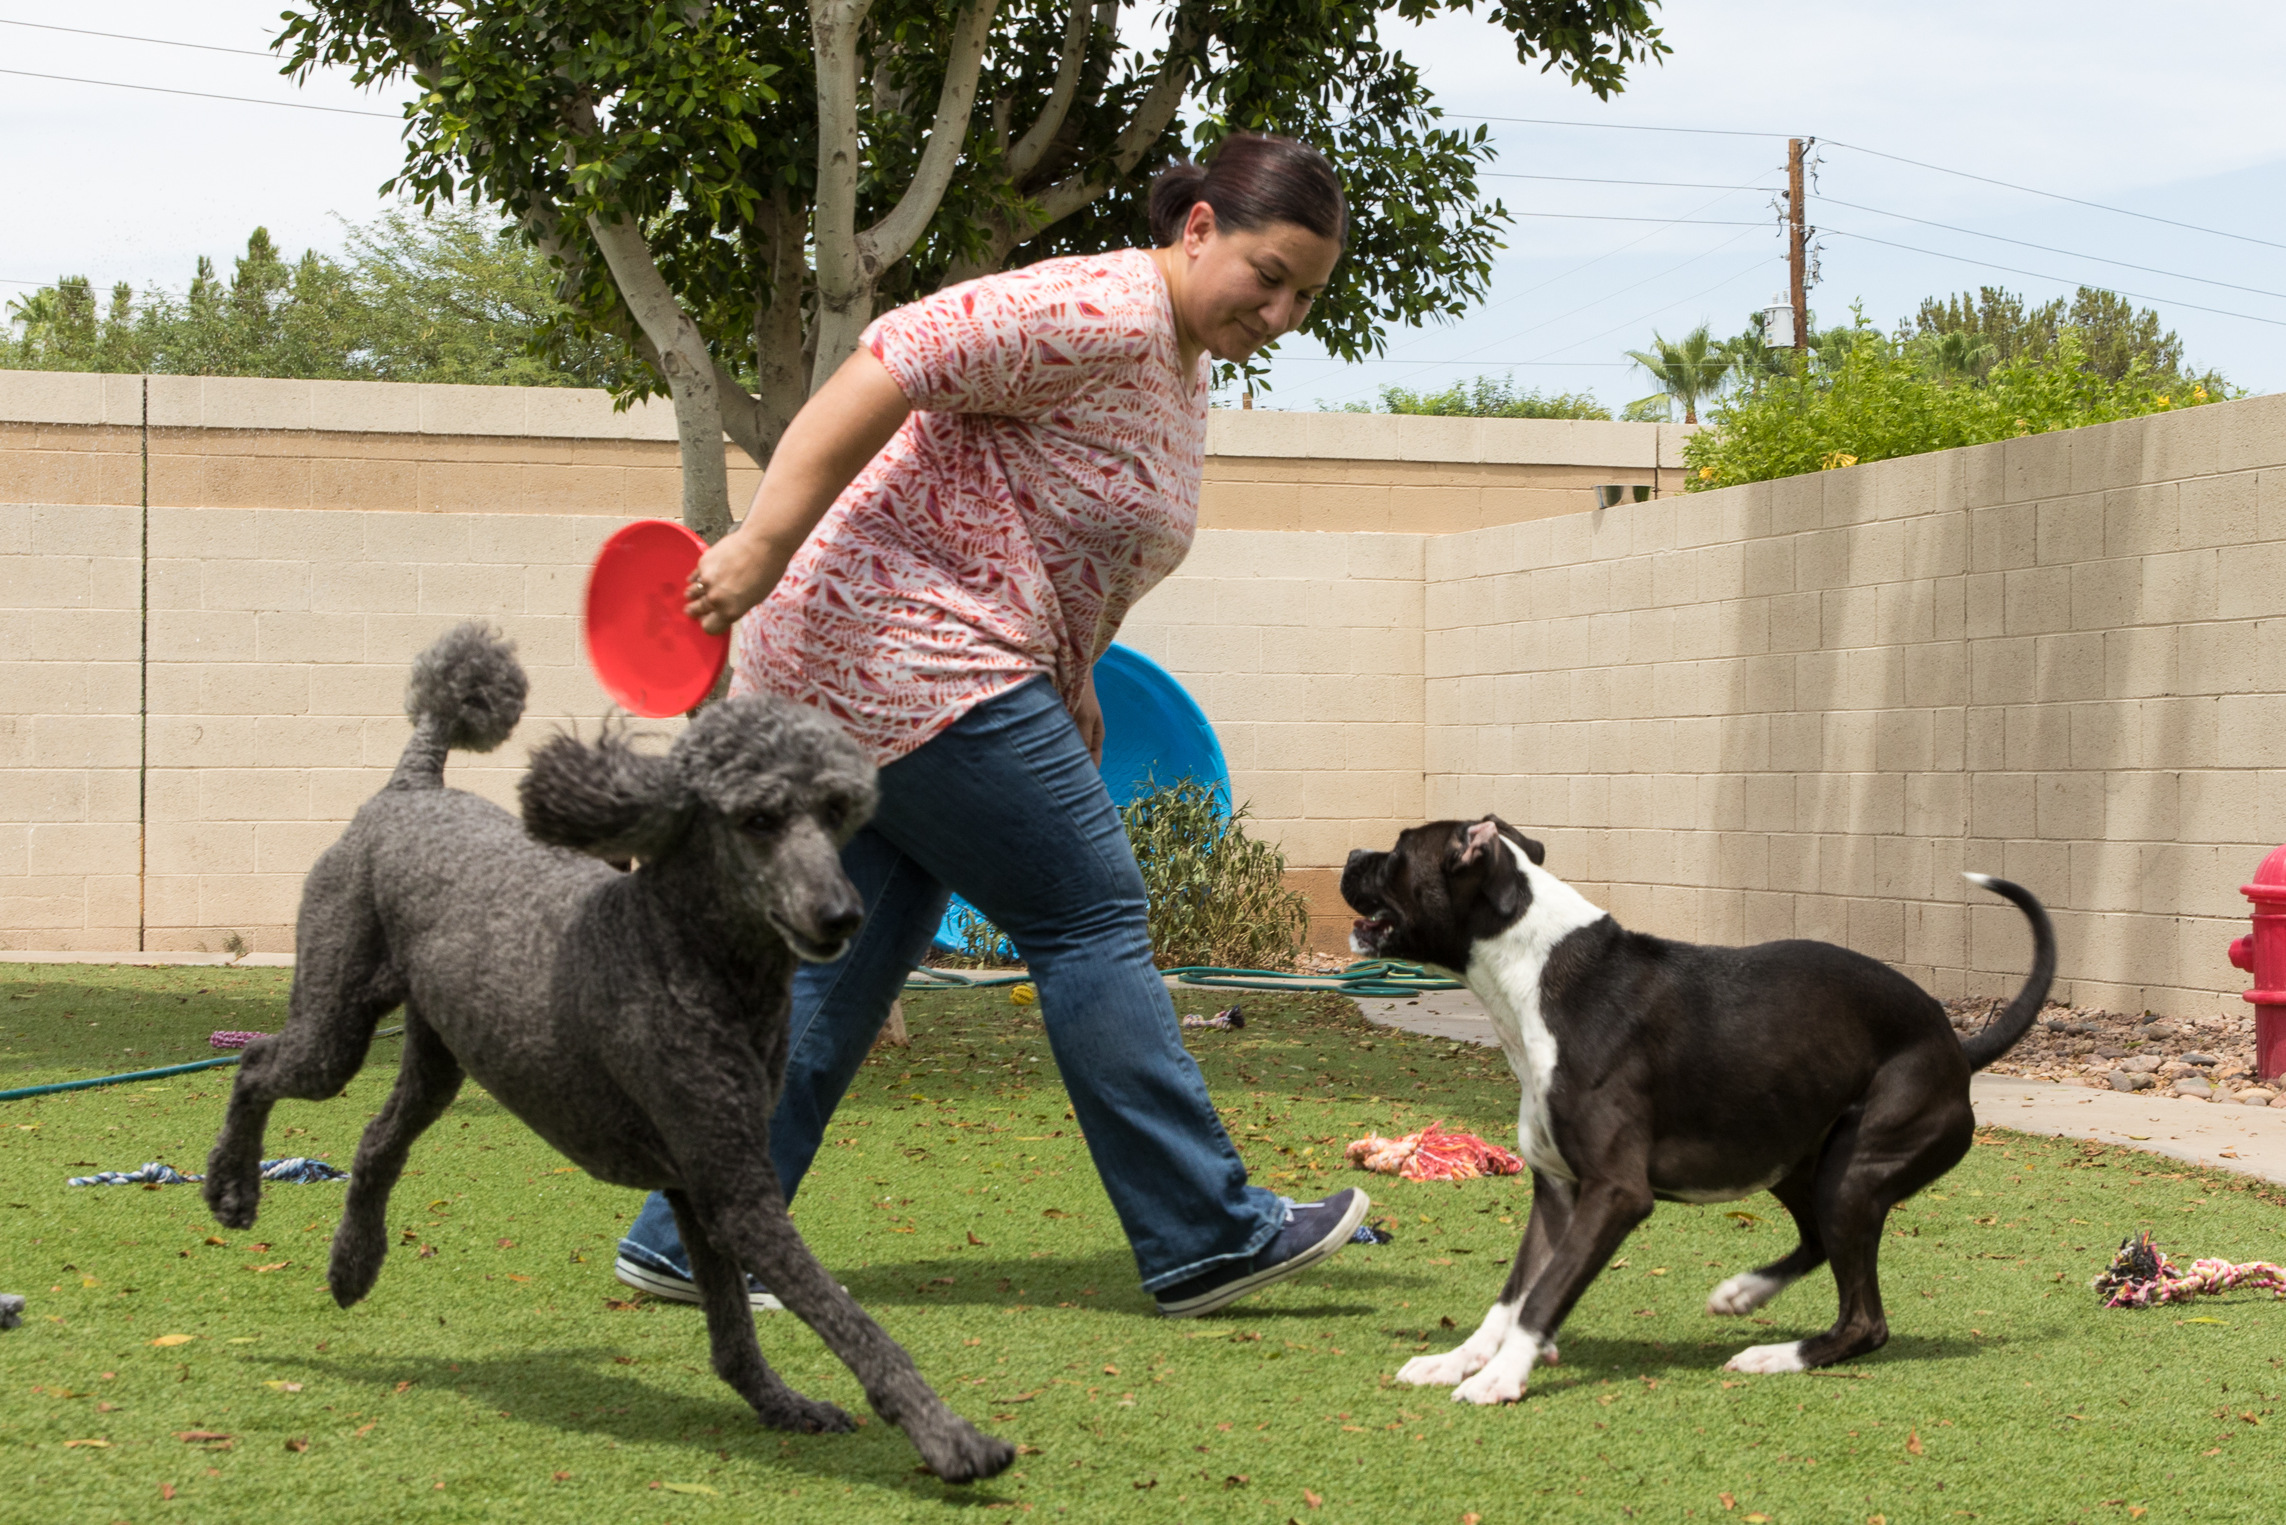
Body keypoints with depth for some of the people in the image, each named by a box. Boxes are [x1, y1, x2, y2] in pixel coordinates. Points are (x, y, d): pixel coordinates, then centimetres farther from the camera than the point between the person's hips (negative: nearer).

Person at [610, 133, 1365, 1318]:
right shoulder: (1103, 314, -16)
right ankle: (1206, 1238, 3)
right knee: (1090, 919, -4)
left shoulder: (1179, 373, 17)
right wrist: (769, 535, -29)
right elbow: (895, 363, -24)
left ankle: (690, 1238, 12)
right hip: (910, 660, -10)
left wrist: (1067, 699, 16)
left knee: (848, 955, 9)